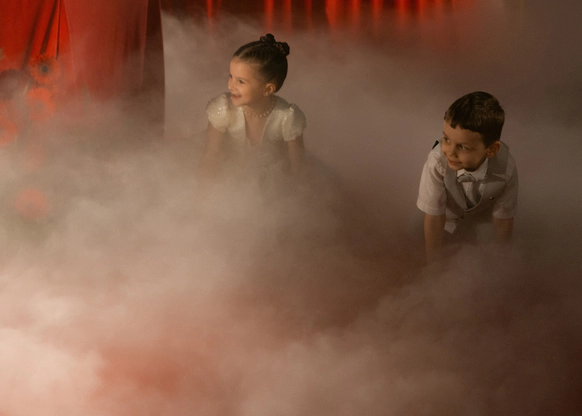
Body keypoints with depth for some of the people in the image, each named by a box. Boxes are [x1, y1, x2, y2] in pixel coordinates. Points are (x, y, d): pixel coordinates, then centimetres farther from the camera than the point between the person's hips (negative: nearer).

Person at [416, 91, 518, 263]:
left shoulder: (505, 168, -38)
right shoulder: (437, 161, -42)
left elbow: (503, 220, -21)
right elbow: (433, 218, -31)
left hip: (483, 214, 1)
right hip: (449, 215, -1)